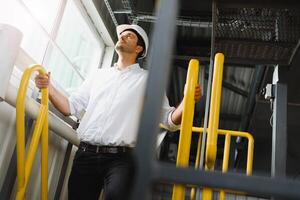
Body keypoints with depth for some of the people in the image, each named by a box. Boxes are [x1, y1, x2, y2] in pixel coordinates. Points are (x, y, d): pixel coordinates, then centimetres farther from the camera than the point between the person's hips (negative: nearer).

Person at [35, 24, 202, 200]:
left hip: (120, 158, -3)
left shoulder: (148, 80, 9)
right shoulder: (100, 74, 19)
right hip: (86, 154, 4)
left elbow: (170, 120, 3)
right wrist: (49, 88, 1)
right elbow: (70, 107, 18)